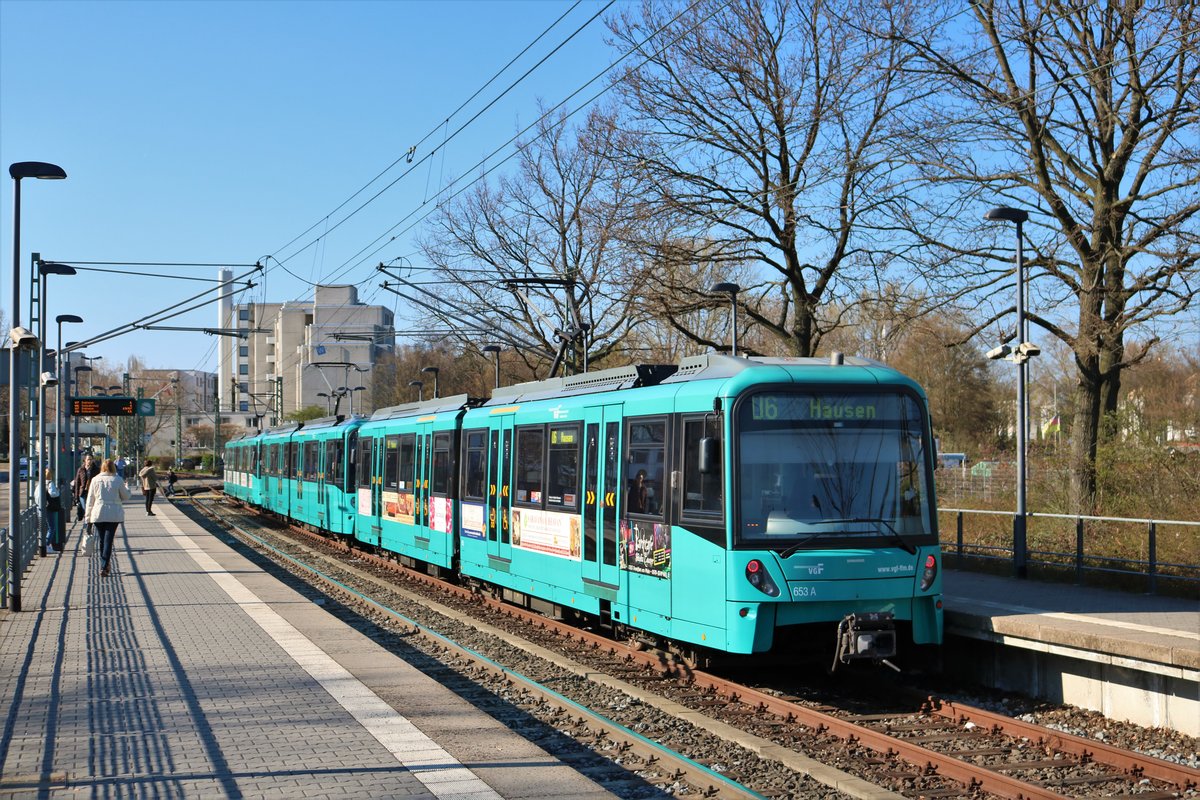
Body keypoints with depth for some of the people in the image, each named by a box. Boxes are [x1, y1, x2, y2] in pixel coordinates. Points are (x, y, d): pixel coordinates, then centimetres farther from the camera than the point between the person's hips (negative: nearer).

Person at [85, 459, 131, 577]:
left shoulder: (95, 480, 2)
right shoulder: (118, 480, -2)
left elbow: (90, 500, 4)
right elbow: (126, 496, 8)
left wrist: (88, 517, 9)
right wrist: (127, 489, 31)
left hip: (98, 514, 1)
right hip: (114, 515, -1)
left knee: (102, 541, 14)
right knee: (108, 541, -1)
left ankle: (104, 565, 22)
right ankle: (104, 567, -10)